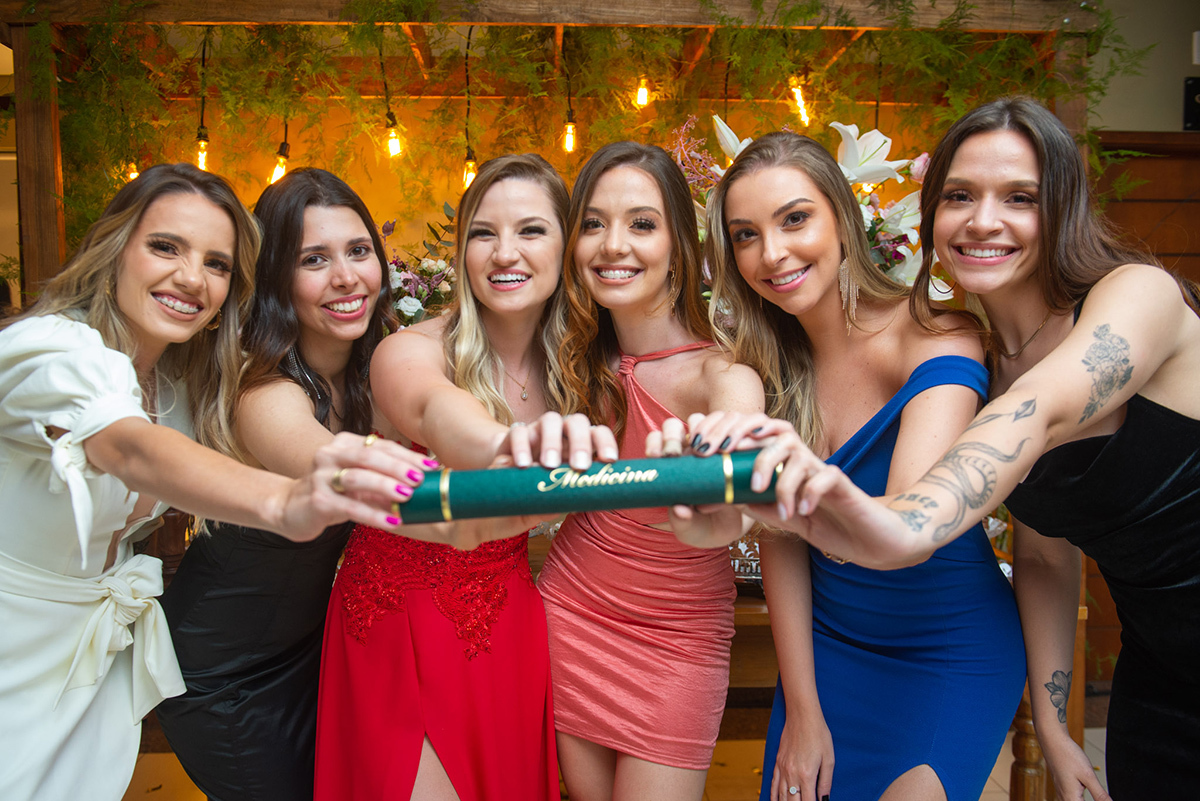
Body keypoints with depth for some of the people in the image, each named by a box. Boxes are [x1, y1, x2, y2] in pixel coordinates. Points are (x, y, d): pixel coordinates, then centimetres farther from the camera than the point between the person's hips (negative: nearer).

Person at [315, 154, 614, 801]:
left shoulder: (566, 363, -3)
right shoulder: (411, 352, -19)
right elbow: (433, 409, -43)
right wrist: (506, 443, -65)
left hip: (508, 623, 4)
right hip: (399, 621, -3)